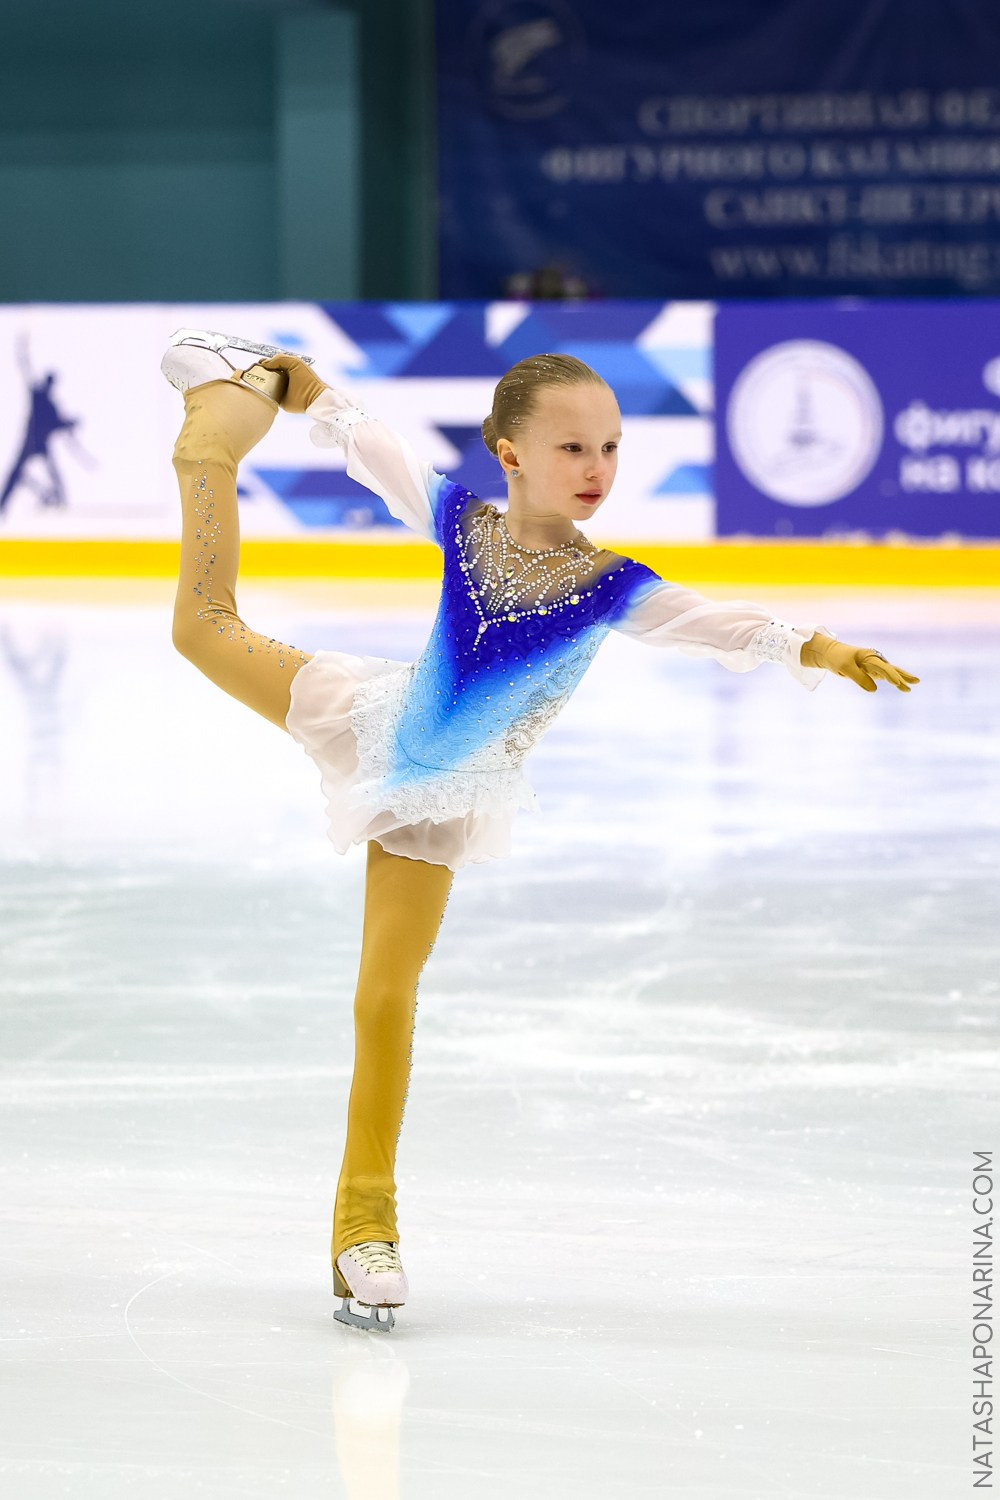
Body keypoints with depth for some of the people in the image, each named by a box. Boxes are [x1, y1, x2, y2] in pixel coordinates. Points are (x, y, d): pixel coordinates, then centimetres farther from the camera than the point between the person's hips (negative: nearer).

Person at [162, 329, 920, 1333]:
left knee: (386, 998, 0)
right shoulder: (460, 522, -18)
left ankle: (366, 1218, 16)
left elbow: (716, 626, -36)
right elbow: (375, 449, -2)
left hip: (442, 797, -1)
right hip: (374, 722, 1)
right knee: (208, 629, 16)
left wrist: (813, 648, -52)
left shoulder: (608, 588, -23)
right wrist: (307, 395, 7)